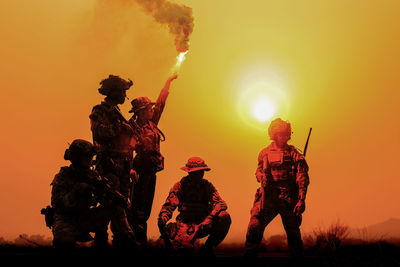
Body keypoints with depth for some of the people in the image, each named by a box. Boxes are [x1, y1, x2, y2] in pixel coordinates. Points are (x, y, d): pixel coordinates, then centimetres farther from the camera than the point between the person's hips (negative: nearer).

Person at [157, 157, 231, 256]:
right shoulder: (180, 186, 1)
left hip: (204, 224, 3)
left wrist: (210, 217, -31)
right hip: (185, 224, -2)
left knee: (225, 217, -26)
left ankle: (207, 248, -6)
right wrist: (162, 219, -28)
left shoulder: (207, 185, 3)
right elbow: (168, 206, -5)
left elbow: (221, 204, -10)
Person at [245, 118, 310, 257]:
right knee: (254, 227, -13)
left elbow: (303, 178, -1)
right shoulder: (265, 153, 11)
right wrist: (262, 177, -2)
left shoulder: (294, 153, 4)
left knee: (293, 233, 6)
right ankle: (250, 254, -2)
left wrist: (301, 199, -11)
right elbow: (259, 171, 23)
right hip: (268, 197, 1)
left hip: (289, 199, -1)